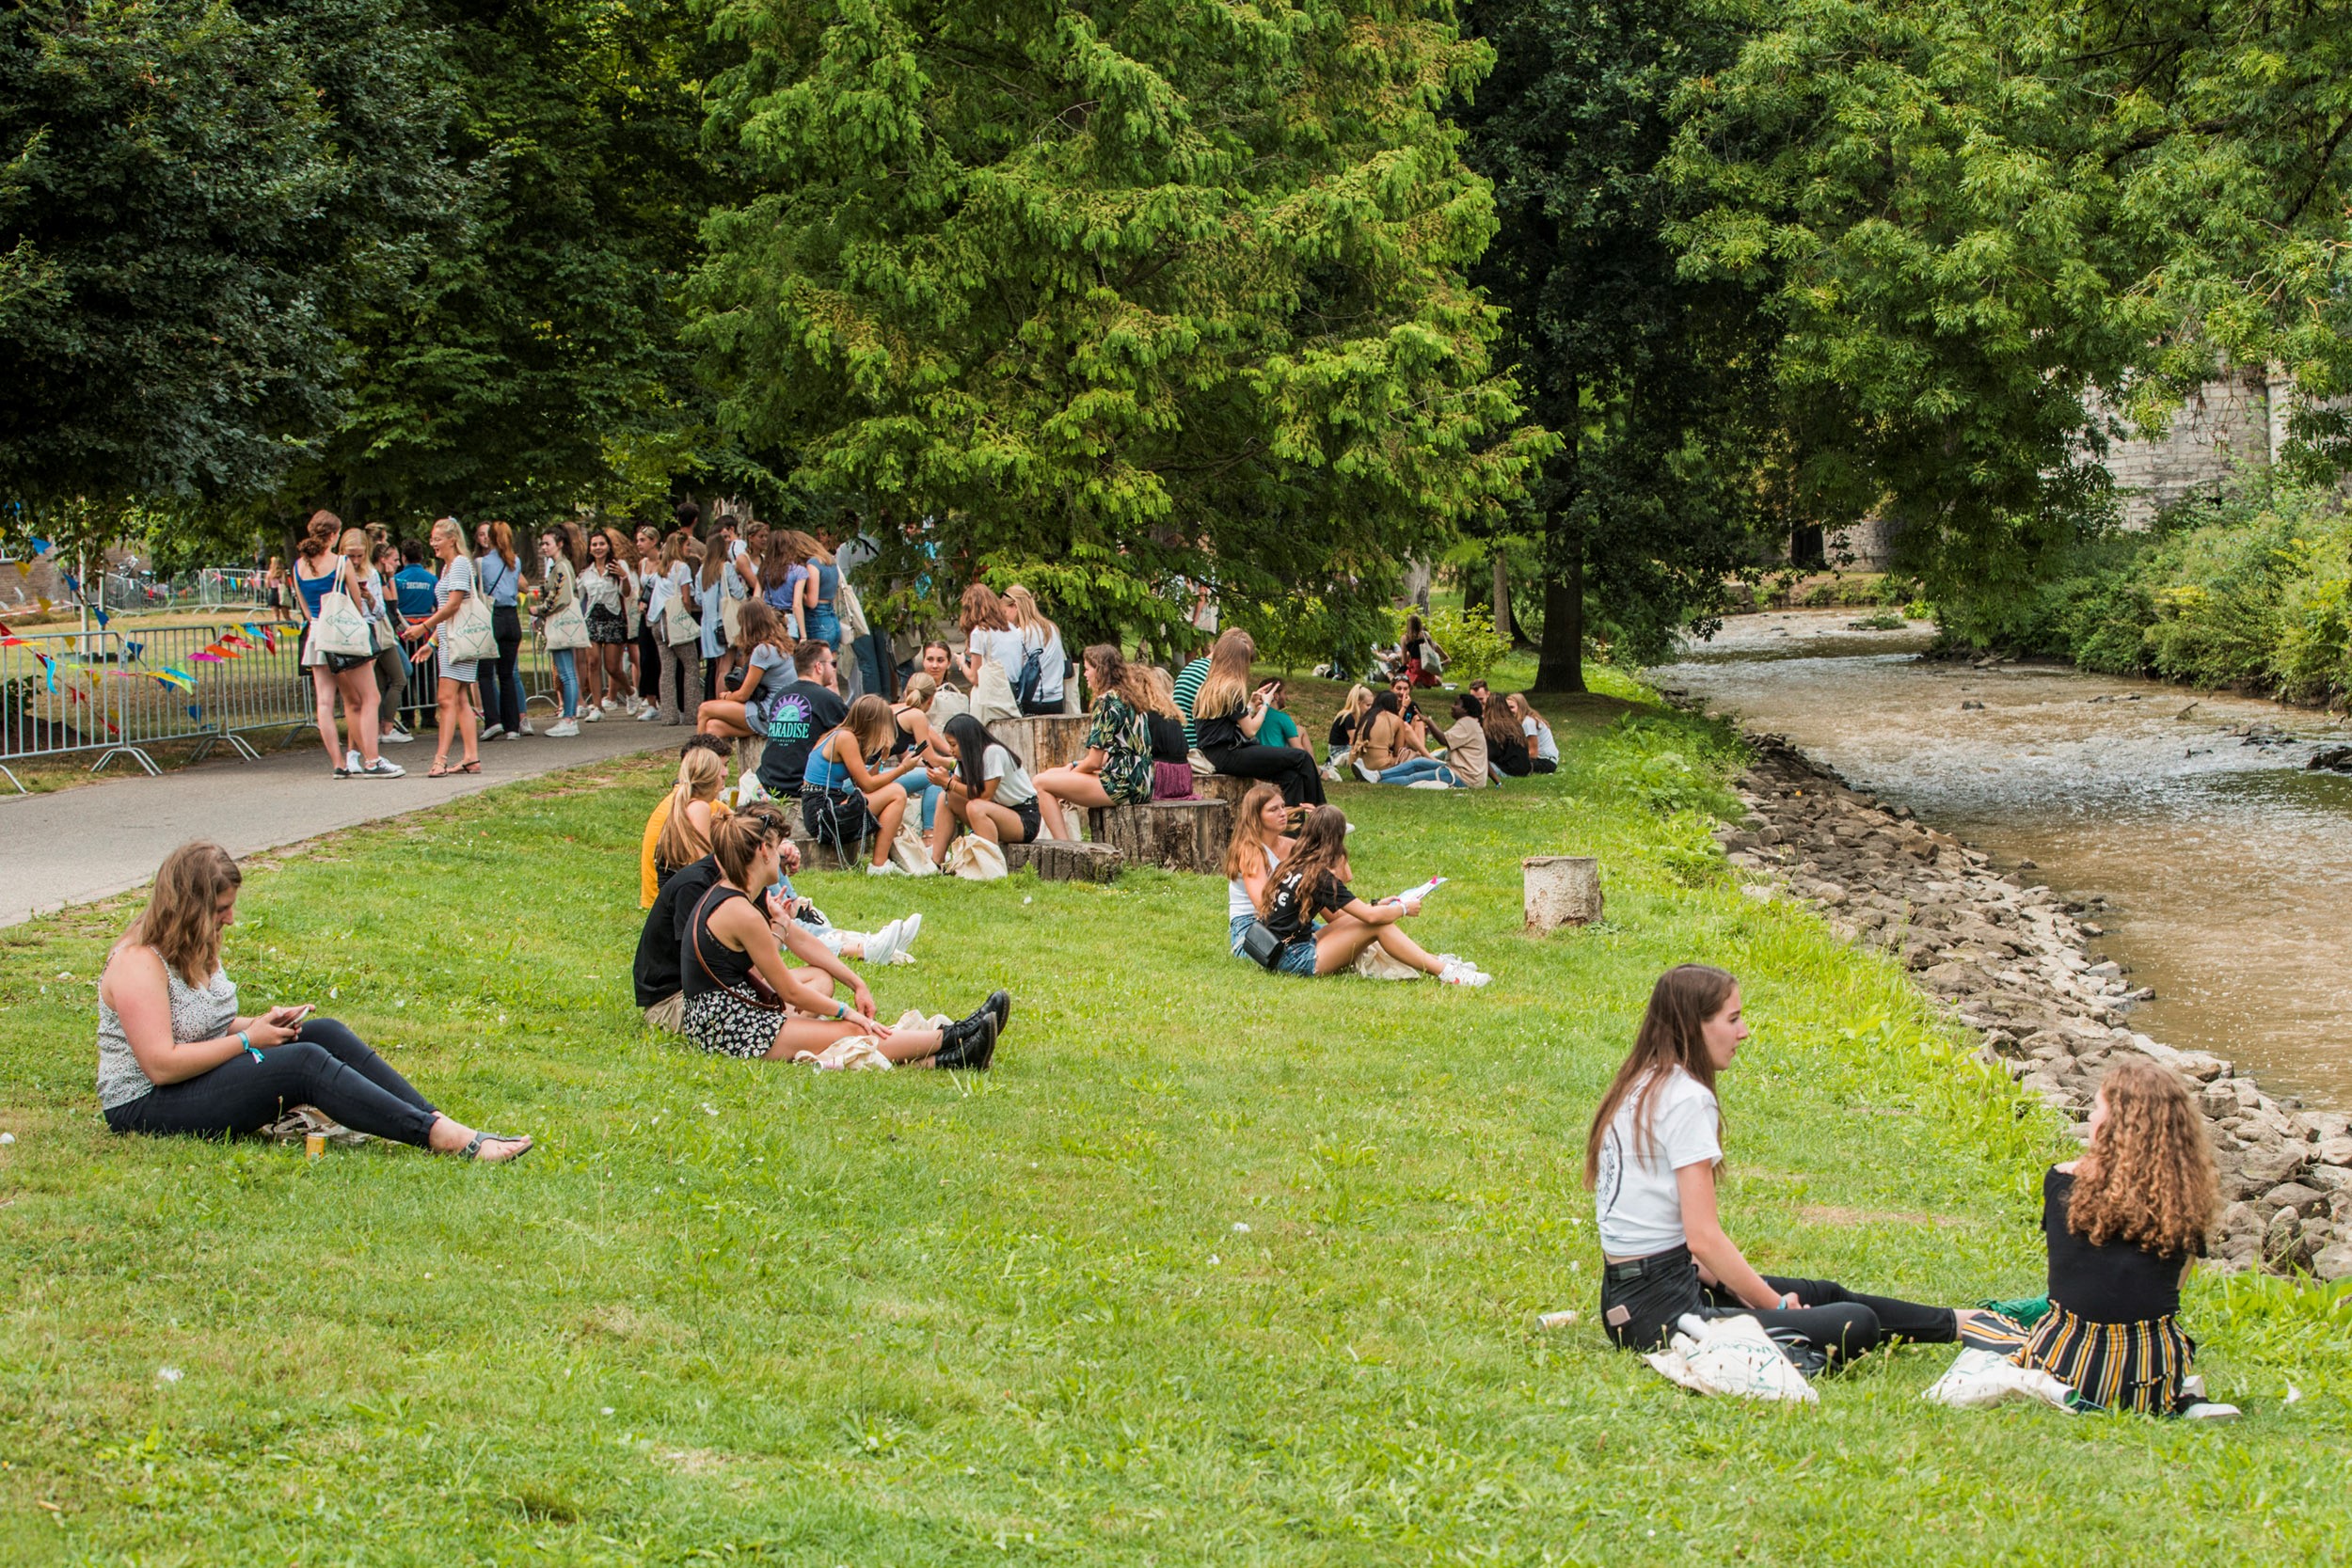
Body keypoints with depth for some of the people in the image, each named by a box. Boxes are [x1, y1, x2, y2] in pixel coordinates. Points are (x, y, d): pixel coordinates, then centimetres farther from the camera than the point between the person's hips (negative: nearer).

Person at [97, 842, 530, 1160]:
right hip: (147, 1108, -10)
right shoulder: (139, 964, -19)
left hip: (205, 1079, 10)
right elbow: (161, 1064, -26)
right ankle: (446, 1138, -34)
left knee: (326, 1034, -9)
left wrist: (257, 1023, 4)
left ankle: (437, 1121, -21)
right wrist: (246, 1039, -17)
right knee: (305, 1062, -27)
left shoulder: (194, 950, 12)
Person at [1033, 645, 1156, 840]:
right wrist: (1076, 766, 13)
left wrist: (1073, 771, 7)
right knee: (1052, 774, 21)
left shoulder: (1107, 701, -11)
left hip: (1123, 785, -10)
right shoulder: (1129, 697, 17)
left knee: (1042, 783, -9)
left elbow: (1094, 762, -12)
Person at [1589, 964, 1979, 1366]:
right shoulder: (1687, 1099, -16)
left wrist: (1749, 1290, 7)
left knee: (1824, 1294, 22)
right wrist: (1776, 1306, -7)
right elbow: (1704, 1238, -19)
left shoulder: (1636, 1089, 12)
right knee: (1857, 1326, -14)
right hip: (1665, 1313, -10)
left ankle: (1958, 1323, 30)